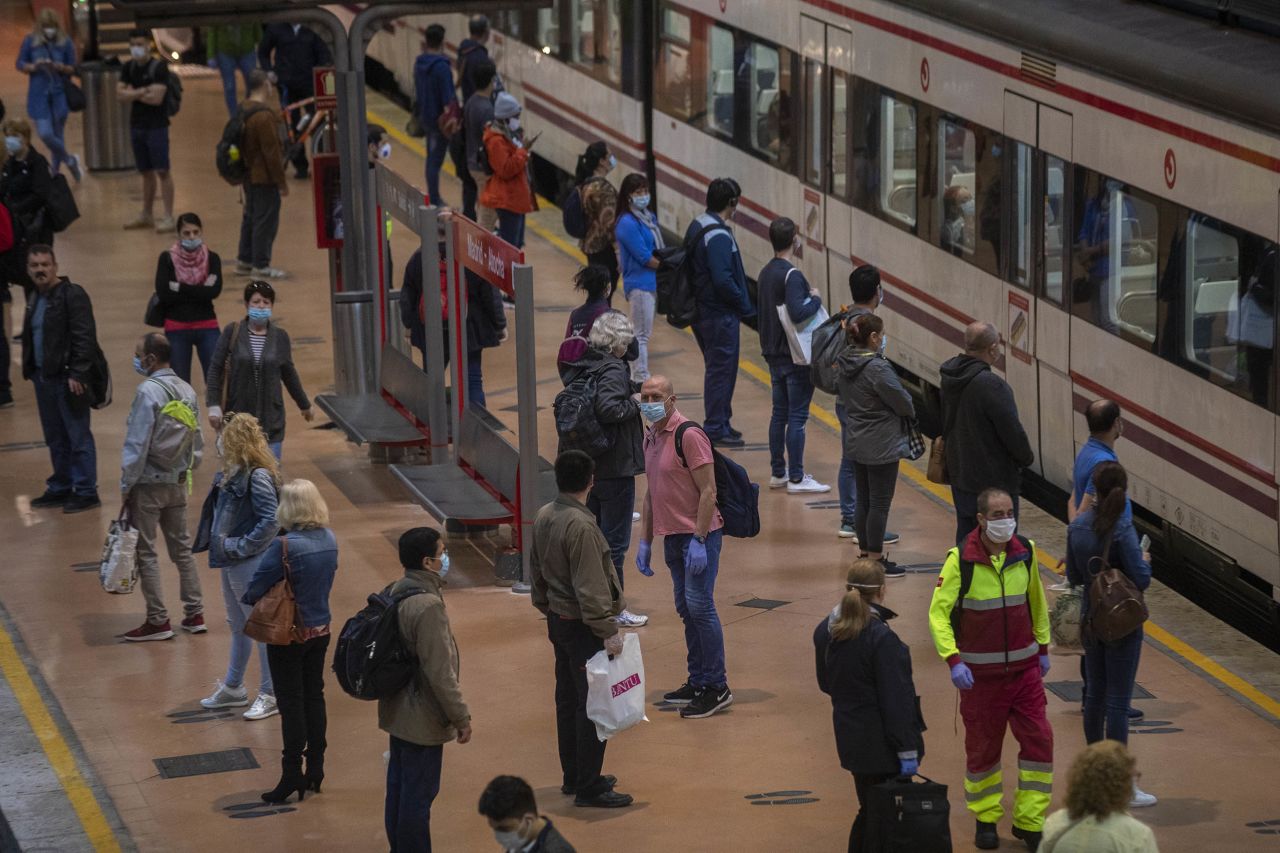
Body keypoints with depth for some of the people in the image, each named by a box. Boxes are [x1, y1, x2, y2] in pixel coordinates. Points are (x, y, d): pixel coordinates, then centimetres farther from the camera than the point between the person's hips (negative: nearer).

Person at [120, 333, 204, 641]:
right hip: (178, 483, 7)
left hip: (148, 485, -7)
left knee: (145, 552, 2)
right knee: (182, 547, 16)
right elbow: (197, 443, 9)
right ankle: (194, 613, 18)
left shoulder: (148, 391, -18)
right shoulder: (187, 391, 4)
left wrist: (126, 485, -11)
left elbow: (137, 445, -18)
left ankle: (158, 621, 4)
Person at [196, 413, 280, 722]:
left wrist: (242, 546, -20)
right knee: (237, 625, 22)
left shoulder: (258, 477, -23)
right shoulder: (234, 473, 4)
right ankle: (233, 688, 37)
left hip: (251, 564, -10)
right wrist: (220, 543, 5)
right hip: (231, 562, 10)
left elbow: (271, 521, -26)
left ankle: (271, 695, 15)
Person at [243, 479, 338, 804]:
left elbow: (254, 591, -20)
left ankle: (292, 774, 7)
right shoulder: (330, 540, -3)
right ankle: (315, 768, 24)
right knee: (314, 697, 16)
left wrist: (246, 596, 1)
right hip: (320, 631, 6)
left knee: (291, 703, 2)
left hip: (288, 636, -6)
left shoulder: (284, 546, -24)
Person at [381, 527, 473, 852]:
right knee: (419, 796, 1)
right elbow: (440, 672, -24)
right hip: (423, 719, -9)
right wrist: (461, 717, -15)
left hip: (398, 712, 9)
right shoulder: (428, 606, -25)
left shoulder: (395, 593, 2)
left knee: (398, 788, 18)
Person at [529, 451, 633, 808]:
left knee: (568, 699, 17)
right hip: (582, 627, -9)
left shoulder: (544, 517, 4)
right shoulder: (581, 526, -24)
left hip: (558, 621, 9)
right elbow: (590, 587, -25)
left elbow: (537, 572, 15)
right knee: (592, 706, -3)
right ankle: (589, 788, 0)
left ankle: (574, 777, 27)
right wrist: (608, 631, -20)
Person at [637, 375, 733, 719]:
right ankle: (697, 682, 20)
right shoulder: (651, 437, 13)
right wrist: (645, 542, 18)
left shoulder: (689, 435, -15)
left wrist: (699, 541, -21)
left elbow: (708, 491, -18)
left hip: (699, 536, -9)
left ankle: (716, 688, -5)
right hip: (672, 536, 9)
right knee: (686, 609, 12)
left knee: (699, 606, -10)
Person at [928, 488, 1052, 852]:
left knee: (1039, 740, -1)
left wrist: (1043, 648, 17)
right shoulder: (961, 560, -14)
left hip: (1024, 667, 3)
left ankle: (1029, 821, 11)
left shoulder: (1025, 552, -1)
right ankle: (986, 819, 26)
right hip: (980, 671, -3)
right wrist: (953, 661, -24)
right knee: (983, 746, 7)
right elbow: (938, 612, -14)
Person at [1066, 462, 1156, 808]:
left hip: (1090, 620, 6)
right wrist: (1145, 561, -2)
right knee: (1118, 700, -3)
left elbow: (1073, 576, 7)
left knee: (1095, 694, 19)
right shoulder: (1122, 528, -21)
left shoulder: (1077, 526, -1)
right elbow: (1141, 579, -21)